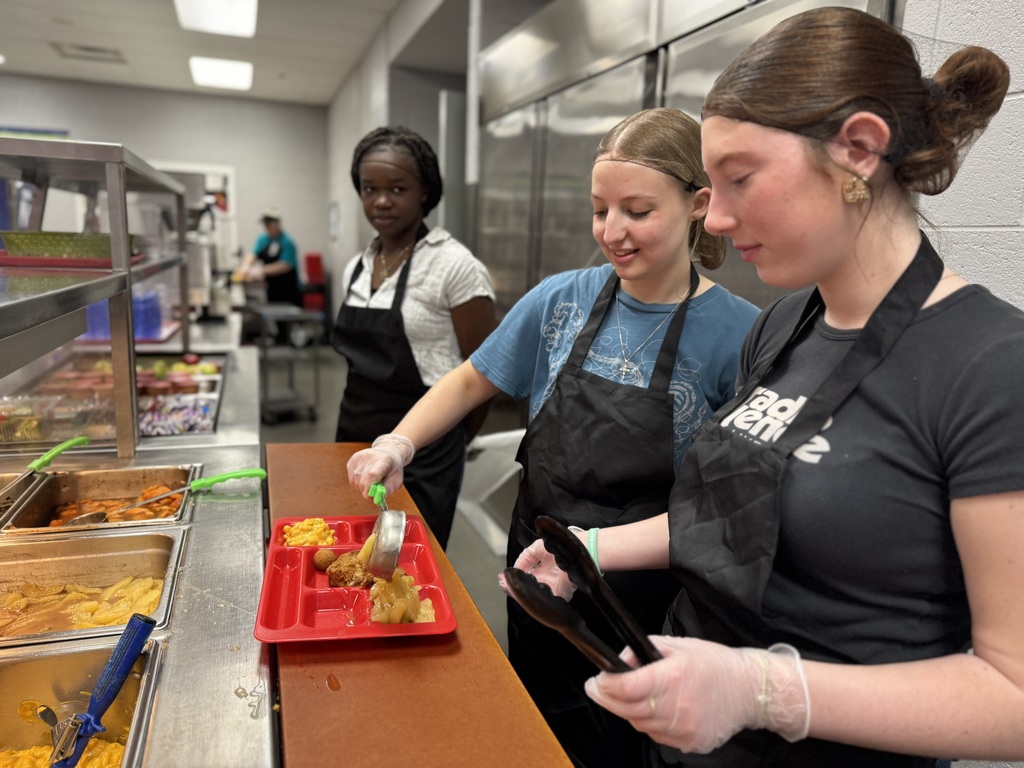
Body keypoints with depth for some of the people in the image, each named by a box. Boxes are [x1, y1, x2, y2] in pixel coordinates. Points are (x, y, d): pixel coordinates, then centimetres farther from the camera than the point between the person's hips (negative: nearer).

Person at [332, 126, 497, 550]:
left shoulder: (454, 265, -13)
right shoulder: (356, 268, 6)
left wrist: (448, 444, 2)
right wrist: (360, 427, 14)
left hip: (421, 456, -6)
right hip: (354, 440, 6)